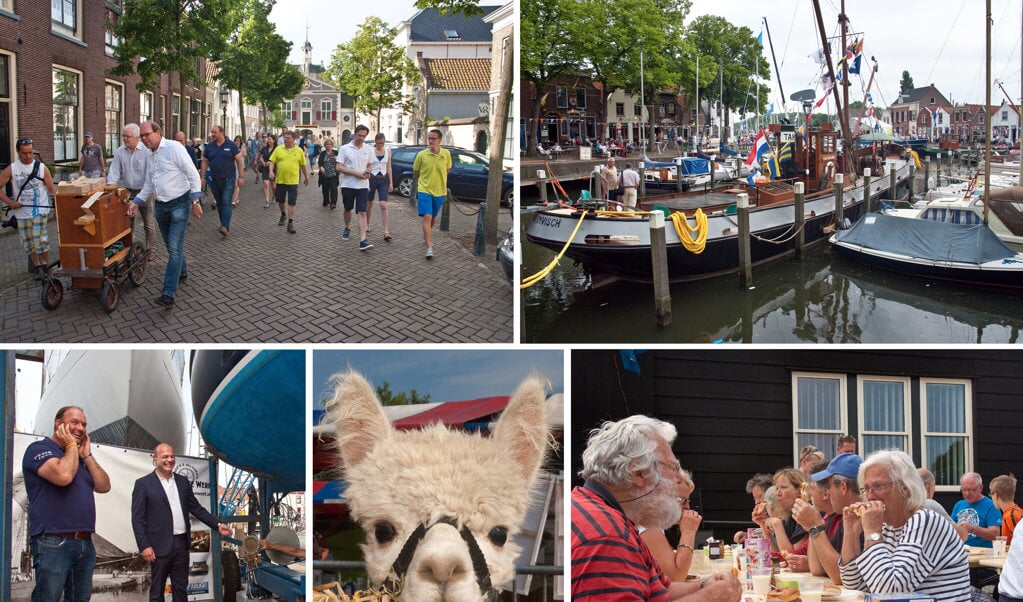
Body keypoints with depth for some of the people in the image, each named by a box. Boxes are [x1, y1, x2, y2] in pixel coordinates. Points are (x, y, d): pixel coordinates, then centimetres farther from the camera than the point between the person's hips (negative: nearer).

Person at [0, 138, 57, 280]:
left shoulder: (41, 167, -3)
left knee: (41, 240, -12)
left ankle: (45, 265, 6)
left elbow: (51, 189, -1)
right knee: (27, 242, 8)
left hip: (40, 210, -2)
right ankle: (37, 266, 25)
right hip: (22, 211, 2)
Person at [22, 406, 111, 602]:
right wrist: (72, 446, -4)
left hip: (85, 543, 8)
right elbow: (63, 475, -20)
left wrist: (87, 455, 7)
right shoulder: (39, 449, -3)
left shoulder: (80, 458, 22)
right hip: (53, 543, -8)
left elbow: (104, 486, 12)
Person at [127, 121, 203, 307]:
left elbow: (193, 175, -15)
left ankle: (169, 294, -18)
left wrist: (195, 201, -17)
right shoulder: (152, 157, 13)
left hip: (179, 204, -8)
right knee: (172, 246, 17)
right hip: (160, 206, 8)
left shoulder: (174, 148, -12)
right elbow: (149, 185, 22)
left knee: (174, 248, -12)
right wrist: (136, 203, 10)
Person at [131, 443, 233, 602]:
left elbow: (196, 508, 17)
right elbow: (137, 519, -7)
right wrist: (144, 546, -15)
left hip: (181, 544, 5)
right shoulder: (143, 484, -4)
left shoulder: (183, 482, 12)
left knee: (181, 589, 10)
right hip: (160, 546, -5)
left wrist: (217, 525, 8)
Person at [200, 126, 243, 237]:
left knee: (226, 203, -12)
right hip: (214, 180, 4)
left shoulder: (231, 145, -4)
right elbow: (204, 162, 10)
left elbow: (239, 161, -3)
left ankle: (225, 226, -20)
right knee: (219, 203, 11)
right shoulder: (209, 146, 6)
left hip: (228, 179, -4)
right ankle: (223, 224, 22)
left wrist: (241, 177, -8)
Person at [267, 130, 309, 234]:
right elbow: (272, 161, 0)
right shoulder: (278, 149, 1)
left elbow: (303, 165, 10)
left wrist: (306, 177, 17)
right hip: (280, 180, 2)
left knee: (292, 203, -5)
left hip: (293, 181, -2)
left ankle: (290, 223, -2)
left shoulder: (299, 151, 1)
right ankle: (283, 215, 43)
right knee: (280, 201, 16)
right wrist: (271, 171, -17)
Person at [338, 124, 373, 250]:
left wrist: (367, 172, -5)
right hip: (348, 184, -1)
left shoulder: (368, 150, 5)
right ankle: (347, 228, 45)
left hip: (363, 185, 1)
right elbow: (339, 167, -8)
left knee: (362, 212, -10)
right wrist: (355, 173, -17)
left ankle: (363, 240, -18)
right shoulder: (345, 149, -5)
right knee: (347, 209, 18)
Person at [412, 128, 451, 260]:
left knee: (433, 217, 19)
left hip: (440, 191, 3)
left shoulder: (446, 154, -3)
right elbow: (415, 173, 5)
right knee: (427, 217, -14)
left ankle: (427, 235, 46)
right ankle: (429, 247, -18)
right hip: (424, 190, -3)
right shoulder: (421, 155, -8)